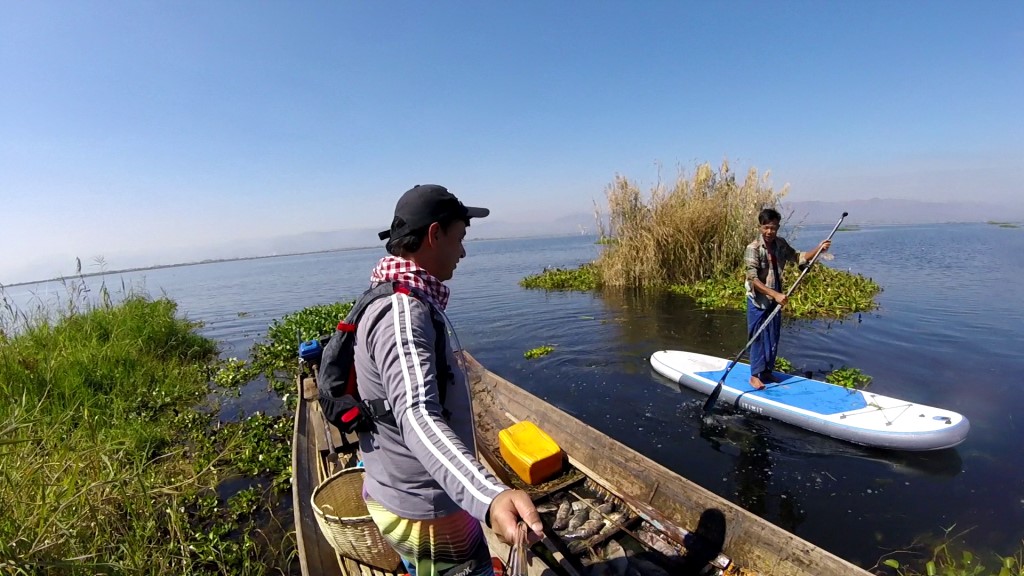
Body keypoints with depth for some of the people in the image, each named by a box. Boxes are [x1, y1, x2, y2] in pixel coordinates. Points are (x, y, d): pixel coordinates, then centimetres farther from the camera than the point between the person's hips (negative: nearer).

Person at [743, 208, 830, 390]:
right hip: (758, 301, -6)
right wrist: (775, 294, -30)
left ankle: (767, 371, 28)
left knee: (773, 338, 14)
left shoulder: (781, 244, 1)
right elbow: (753, 280, -25)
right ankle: (755, 375, 11)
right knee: (758, 338, 0)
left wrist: (818, 249, -1)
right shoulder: (753, 248, -20)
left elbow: (798, 258, 15)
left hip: (775, 300, 7)